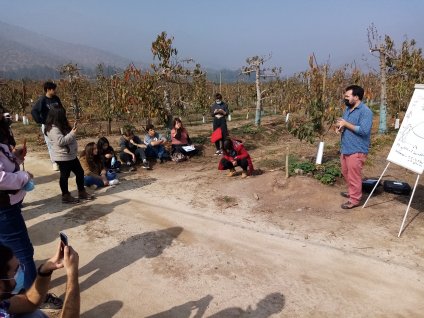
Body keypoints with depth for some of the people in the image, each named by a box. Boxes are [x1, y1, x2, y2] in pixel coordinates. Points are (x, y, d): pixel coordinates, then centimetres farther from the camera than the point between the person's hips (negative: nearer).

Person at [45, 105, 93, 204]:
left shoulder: (61, 126, 13)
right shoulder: (53, 129, -19)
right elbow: (61, 141, -28)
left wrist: (72, 131, 9)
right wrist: (72, 133, -25)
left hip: (71, 155, 10)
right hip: (62, 157, -10)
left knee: (80, 172, 14)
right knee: (65, 176, 4)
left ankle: (82, 192, 25)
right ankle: (66, 196, 18)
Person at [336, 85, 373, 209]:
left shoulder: (365, 111, -17)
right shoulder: (348, 109, 11)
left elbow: (364, 130, -25)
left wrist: (346, 124, -21)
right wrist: (339, 126, -4)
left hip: (356, 150, -9)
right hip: (345, 148, 9)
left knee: (354, 176, 1)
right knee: (346, 173, 21)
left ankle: (354, 199, 13)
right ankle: (352, 191, 40)